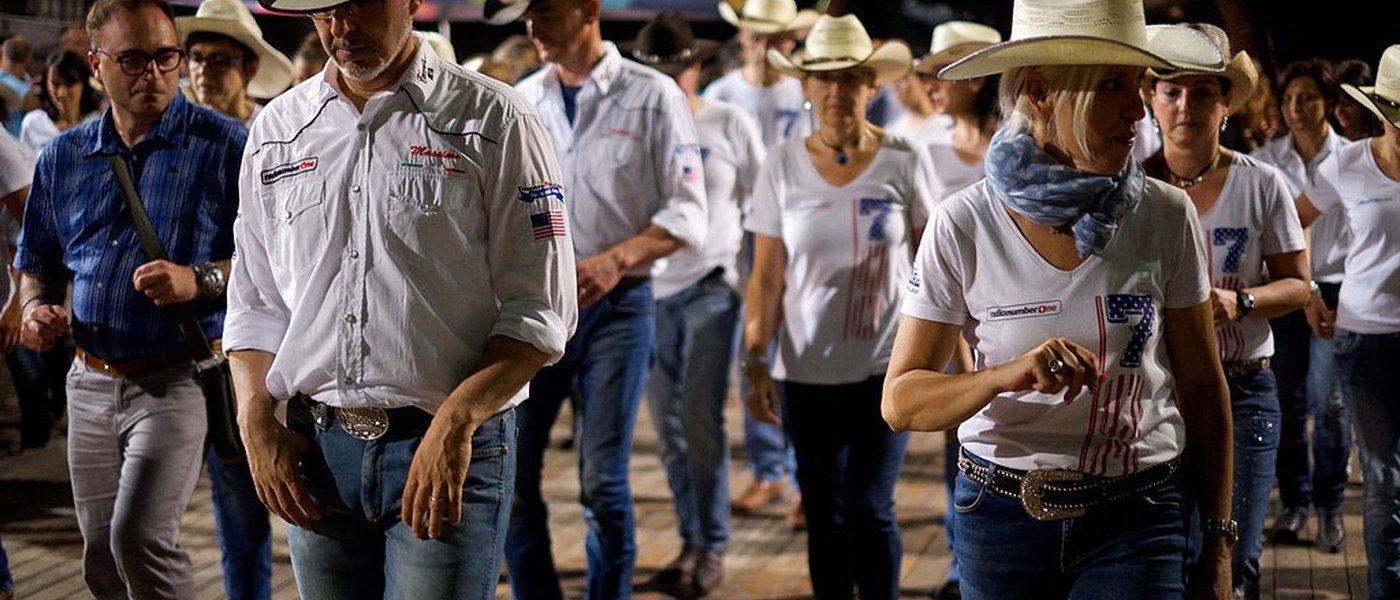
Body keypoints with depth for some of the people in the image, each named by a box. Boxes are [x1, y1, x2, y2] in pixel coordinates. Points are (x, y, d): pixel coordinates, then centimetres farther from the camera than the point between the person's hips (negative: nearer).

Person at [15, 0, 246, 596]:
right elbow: (38, 264, 21)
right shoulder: (63, 157, 9)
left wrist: (199, 280, -21)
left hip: (177, 378, -6)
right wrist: (36, 308, 0)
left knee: (140, 540, -21)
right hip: (91, 383, 6)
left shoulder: (223, 146, -6)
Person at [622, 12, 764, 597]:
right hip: (646, 290, 3)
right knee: (668, 427, 7)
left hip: (711, 285, -3)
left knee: (700, 420, -11)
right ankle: (691, 543, 18)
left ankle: (713, 546, 1)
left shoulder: (730, 124, -1)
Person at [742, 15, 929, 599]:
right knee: (823, 514, 8)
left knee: (869, 507, -7)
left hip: (885, 369, -2)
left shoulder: (905, 161, -4)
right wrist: (755, 363, -4)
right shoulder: (782, 168, 0)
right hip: (806, 372, 2)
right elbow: (766, 278, 2)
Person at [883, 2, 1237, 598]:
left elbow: (1202, 387, 3)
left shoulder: (1165, 215, -6)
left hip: (1137, 521, 0)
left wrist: (1219, 545, 4)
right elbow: (901, 402, -8)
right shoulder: (963, 226, -8)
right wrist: (1007, 376, -26)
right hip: (1001, 516, 0)